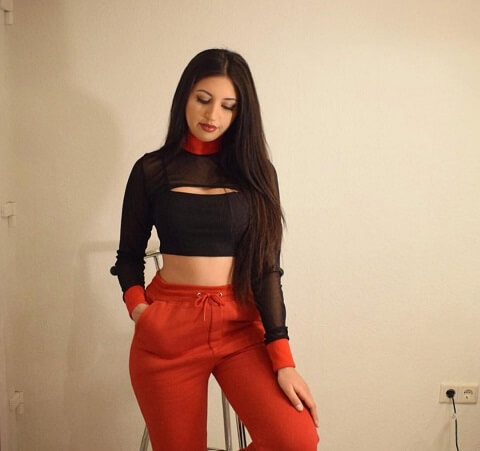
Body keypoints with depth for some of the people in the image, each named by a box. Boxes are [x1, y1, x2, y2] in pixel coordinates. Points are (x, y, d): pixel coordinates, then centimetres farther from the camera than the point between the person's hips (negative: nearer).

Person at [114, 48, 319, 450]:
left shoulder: (254, 171, 4)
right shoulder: (152, 170, 4)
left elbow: (267, 267, -3)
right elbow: (129, 256, 12)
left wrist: (283, 360, -12)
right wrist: (138, 309, -9)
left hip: (241, 325, 1)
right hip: (169, 328, 0)